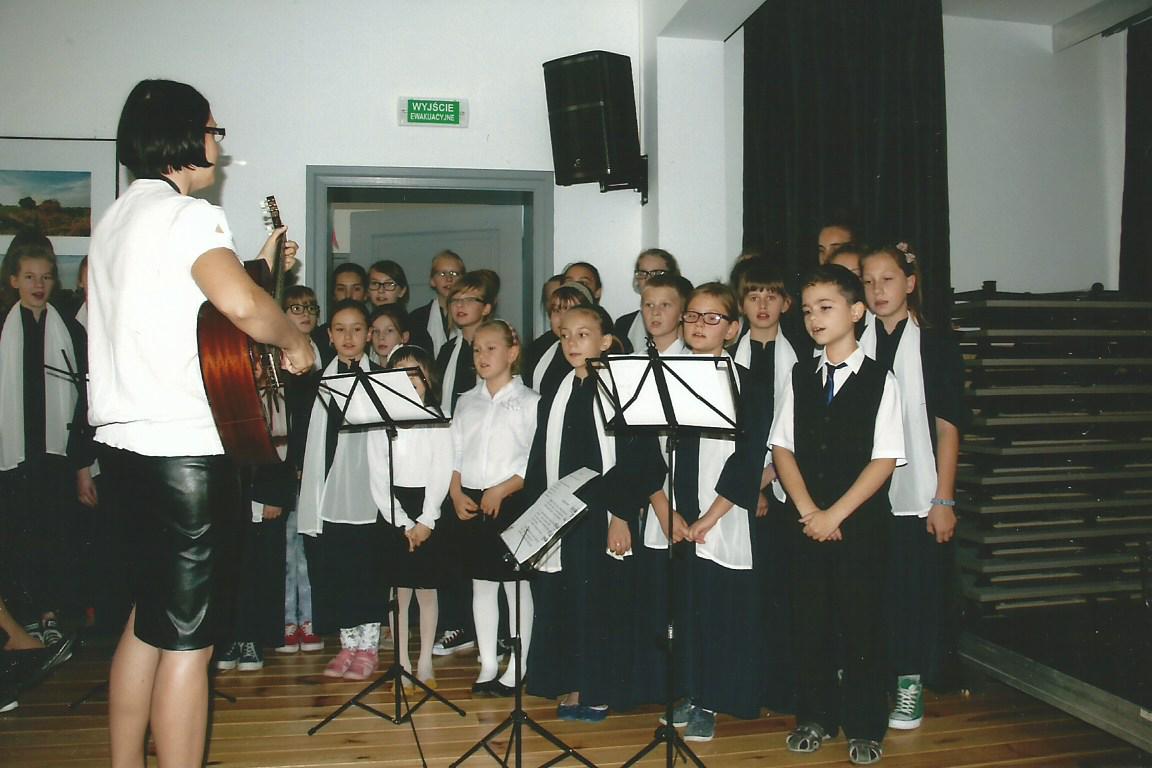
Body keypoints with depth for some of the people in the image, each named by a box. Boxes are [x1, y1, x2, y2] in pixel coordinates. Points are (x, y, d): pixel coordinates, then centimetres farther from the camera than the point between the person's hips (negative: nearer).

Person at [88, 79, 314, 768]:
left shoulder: (116, 220, 18)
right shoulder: (190, 215, -11)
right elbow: (240, 306, -29)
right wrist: (296, 340, -11)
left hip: (124, 441, 10)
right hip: (181, 451, -10)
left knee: (149, 619, 20)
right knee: (188, 639, -3)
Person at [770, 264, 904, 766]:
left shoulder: (879, 379, -4)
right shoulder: (800, 377, 7)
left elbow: (885, 459, -9)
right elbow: (782, 448, 4)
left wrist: (835, 514, -14)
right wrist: (807, 510, -8)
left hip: (861, 522, -3)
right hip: (807, 522, 3)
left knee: (862, 624, 5)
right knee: (810, 620, 10)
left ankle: (865, 727, 21)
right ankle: (815, 717, 26)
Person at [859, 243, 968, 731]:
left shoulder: (935, 344, 1)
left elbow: (948, 424, -1)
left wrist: (944, 498, -6)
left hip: (915, 494, -1)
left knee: (915, 588, 5)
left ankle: (910, 684, 21)